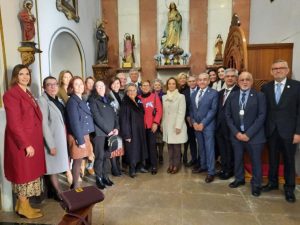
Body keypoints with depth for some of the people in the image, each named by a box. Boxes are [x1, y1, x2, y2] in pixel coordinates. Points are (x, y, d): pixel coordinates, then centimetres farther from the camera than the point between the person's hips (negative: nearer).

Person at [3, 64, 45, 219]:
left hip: (33, 140, 9)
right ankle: (23, 207, 22)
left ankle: (22, 203, 32)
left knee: (29, 171, 17)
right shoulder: (11, 94, -15)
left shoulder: (27, 93, 13)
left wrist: (34, 141, 10)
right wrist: (26, 144, -20)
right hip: (22, 141, -9)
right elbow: (14, 123, -20)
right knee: (24, 172, 4)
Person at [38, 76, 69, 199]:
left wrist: (66, 138, 10)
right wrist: (51, 145, -19)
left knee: (59, 166, 15)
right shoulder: (42, 101, -14)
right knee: (54, 167, 5)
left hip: (62, 138, 8)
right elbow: (44, 125, -18)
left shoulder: (57, 100, 10)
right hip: (53, 139, -7)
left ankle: (59, 191, 28)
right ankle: (59, 193, 18)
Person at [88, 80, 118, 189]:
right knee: (100, 156, -2)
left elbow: (114, 114, 11)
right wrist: (108, 130, -13)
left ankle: (105, 176, 22)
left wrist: (116, 128, -3)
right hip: (99, 132, -5)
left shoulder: (107, 100, 17)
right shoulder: (92, 100, -2)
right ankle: (99, 178, 12)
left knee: (106, 156, 9)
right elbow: (97, 117, -11)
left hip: (110, 132, 5)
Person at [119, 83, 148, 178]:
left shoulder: (138, 101, 8)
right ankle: (132, 169, 13)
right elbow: (123, 119, -14)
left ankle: (141, 165, 29)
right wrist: (126, 134, -18)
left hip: (140, 129, 6)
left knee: (141, 147, 13)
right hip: (131, 130, -6)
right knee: (132, 149, 0)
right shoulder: (125, 104, -10)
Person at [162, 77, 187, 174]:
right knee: (169, 146, 8)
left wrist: (178, 126, -15)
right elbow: (163, 112, 12)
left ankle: (176, 165, 13)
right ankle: (171, 164, 19)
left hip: (177, 125, -4)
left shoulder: (181, 96, -4)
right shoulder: (164, 97, 10)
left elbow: (181, 112, -10)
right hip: (167, 125, 4)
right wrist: (162, 124, 9)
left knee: (176, 146, 0)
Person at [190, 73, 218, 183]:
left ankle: (211, 172, 11)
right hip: (196, 125, 5)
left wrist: (203, 123, -15)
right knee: (201, 147, 15)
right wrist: (194, 122, -4)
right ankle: (203, 166, 31)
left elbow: (213, 110, -11)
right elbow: (191, 110, 11)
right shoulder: (194, 94, 13)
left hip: (208, 125, -5)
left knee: (209, 148, 0)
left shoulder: (213, 93, -4)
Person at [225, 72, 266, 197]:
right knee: (238, 159, 15)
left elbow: (262, 116, -10)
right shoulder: (232, 96, 4)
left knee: (256, 161, 9)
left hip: (254, 135, -2)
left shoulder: (259, 96, -4)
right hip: (236, 134, 3)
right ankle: (239, 179, 36)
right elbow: (228, 115, 3)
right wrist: (236, 132, -8)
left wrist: (249, 134, -15)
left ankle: (256, 184, 29)